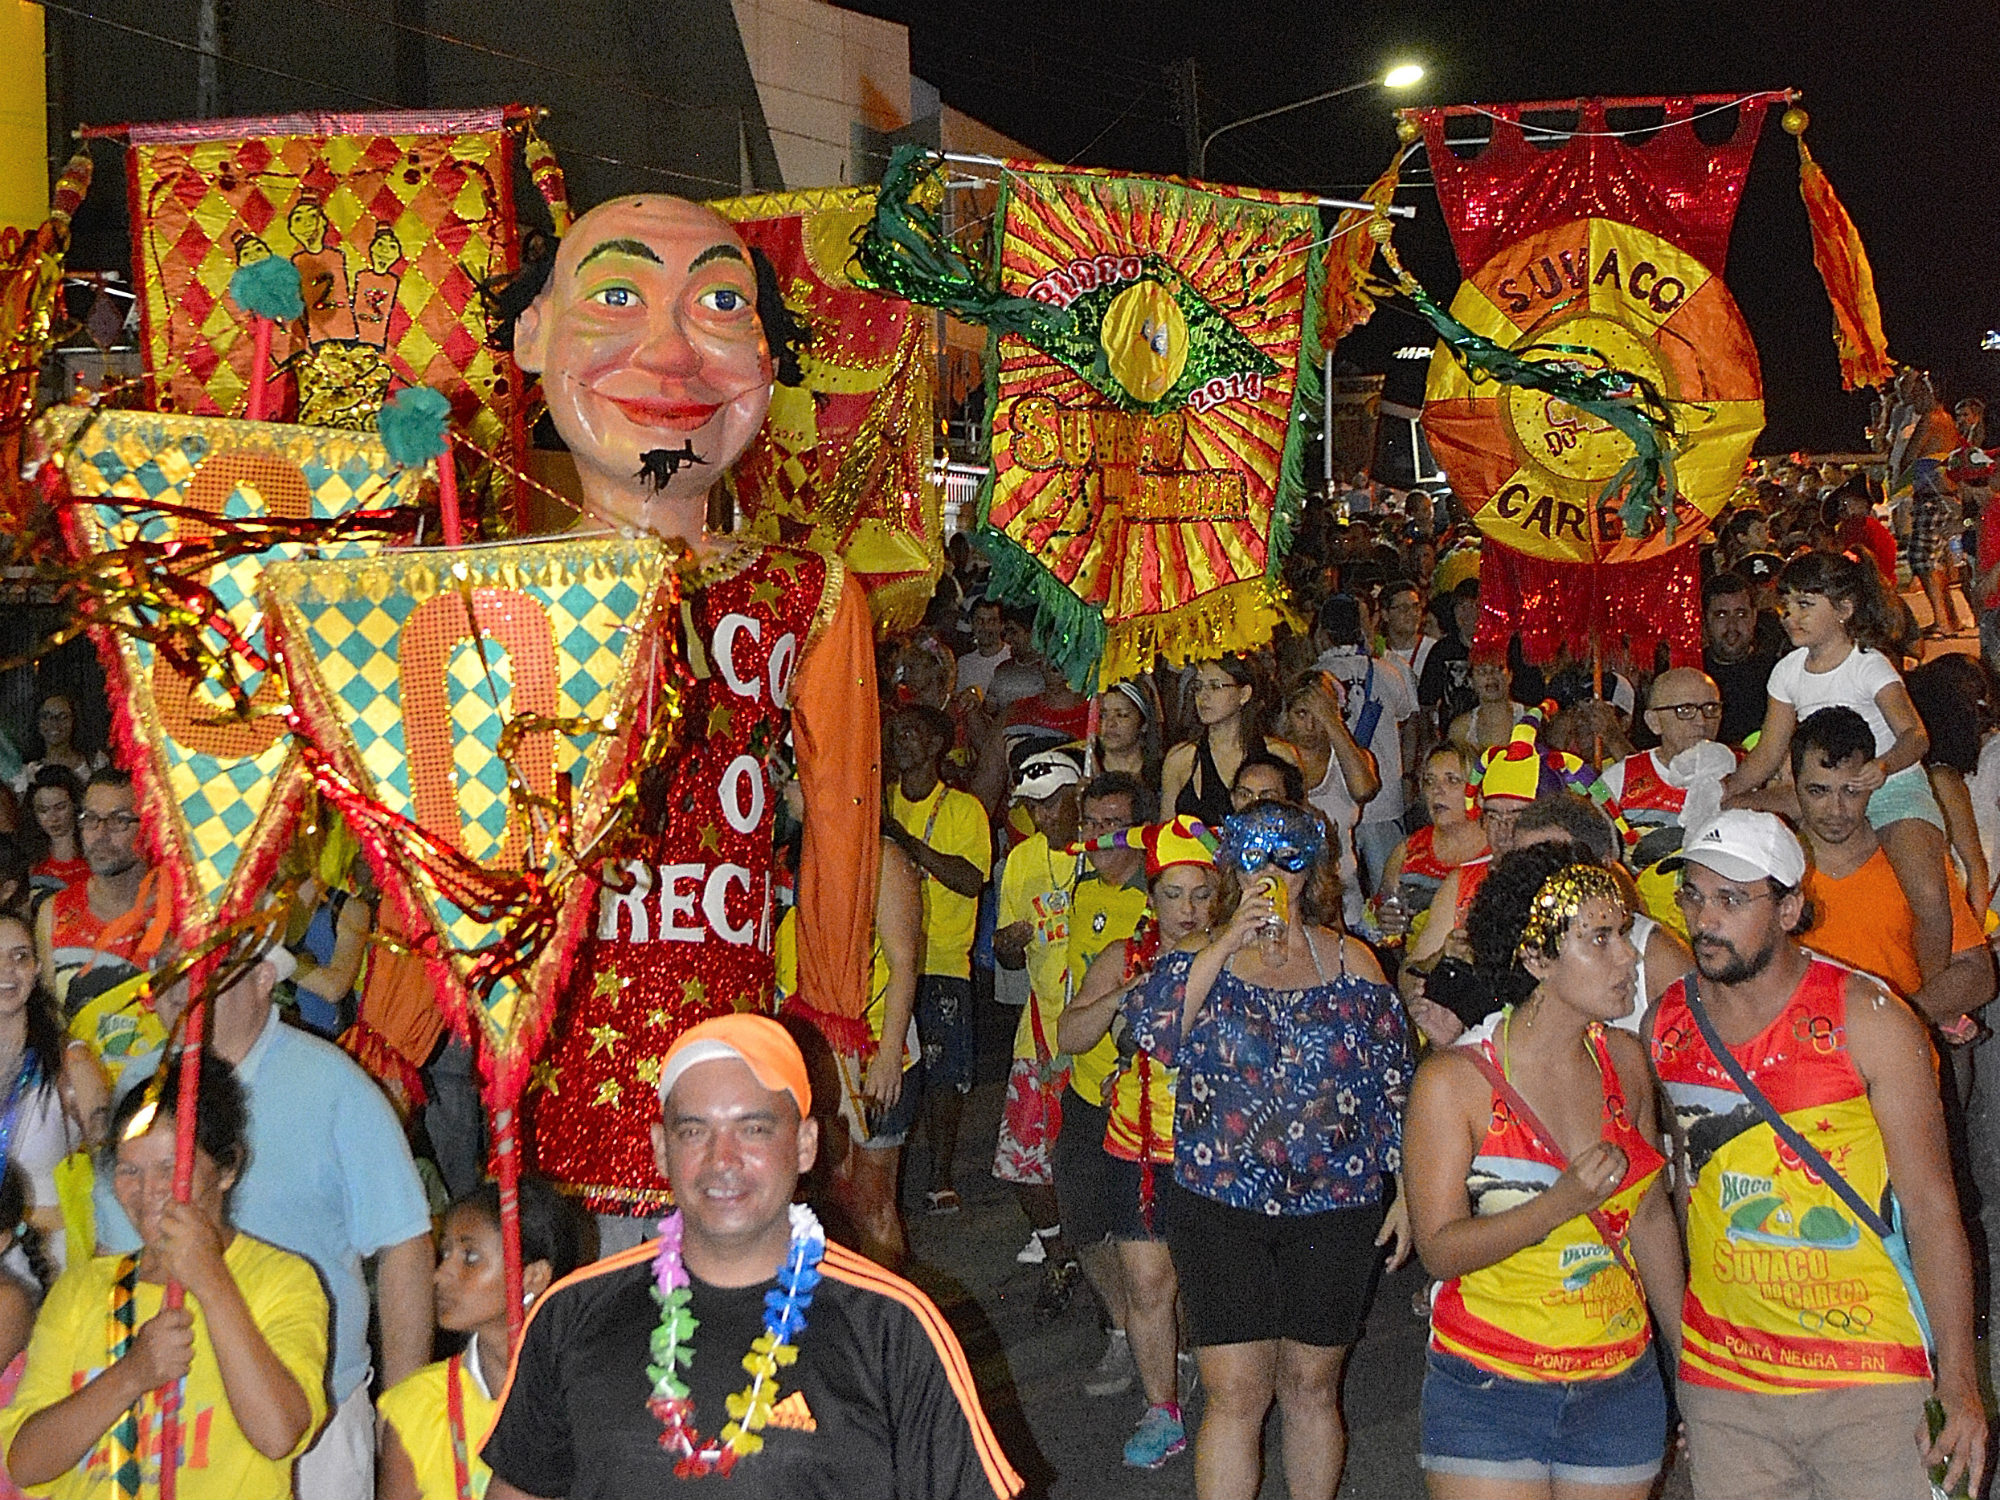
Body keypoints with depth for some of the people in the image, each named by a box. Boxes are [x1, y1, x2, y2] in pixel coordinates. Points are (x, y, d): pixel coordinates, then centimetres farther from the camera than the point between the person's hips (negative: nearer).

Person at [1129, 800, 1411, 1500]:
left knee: (1312, 1388, 11)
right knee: (1236, 1394, -3)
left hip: (1337, 1207, 1)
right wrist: (1226, 944, -20)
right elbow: (1154, 1035, -17)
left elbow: (1392, 1081, 8)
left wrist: (1406, 1188, 5)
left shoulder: (1350, 961, 5)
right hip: (1221, 1205, -1)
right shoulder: (1200, 956, 2)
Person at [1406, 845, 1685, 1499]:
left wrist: (1690, 1352, 18)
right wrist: (1562, 1203, -26)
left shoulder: (1623, 1060, 3)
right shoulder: (1453, 1081, -12)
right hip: (1488, 1394, -4)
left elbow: (1650, 1211, 14)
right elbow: (1439, 1250, -15)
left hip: (1618, 1389, 4)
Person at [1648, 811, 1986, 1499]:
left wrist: (1959, 1388, -10)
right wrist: (1678, 1362, 11)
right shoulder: (1662, 1025, 3)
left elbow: (1932, 1207, -6)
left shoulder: (1868, 1019, -7)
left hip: (1871, 1383, -3)